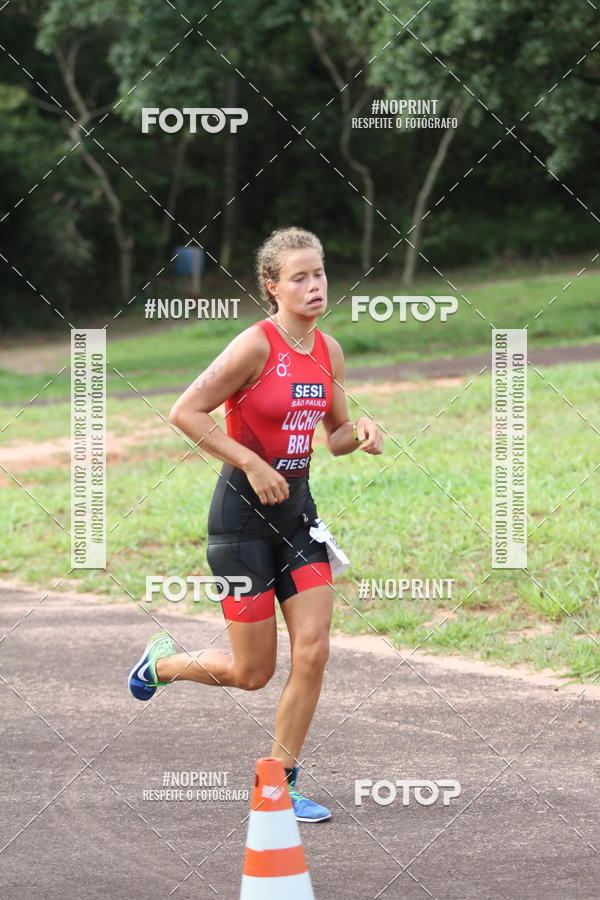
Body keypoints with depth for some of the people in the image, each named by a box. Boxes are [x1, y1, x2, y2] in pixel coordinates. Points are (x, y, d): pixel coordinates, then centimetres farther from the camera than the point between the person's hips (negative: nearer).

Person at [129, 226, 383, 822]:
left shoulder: (328, 351, 5)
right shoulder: (256, 345, -17)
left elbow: (334, 438, 16)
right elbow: (185, 413, -18)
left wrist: (360, 433, -7)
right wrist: (253, 464, -20)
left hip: (296, 506, 6)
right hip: (243, 508, -6)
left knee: (312, 651, -4)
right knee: (252, 673, 2)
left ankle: (279, 782, 10)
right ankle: (163, 662, 32)